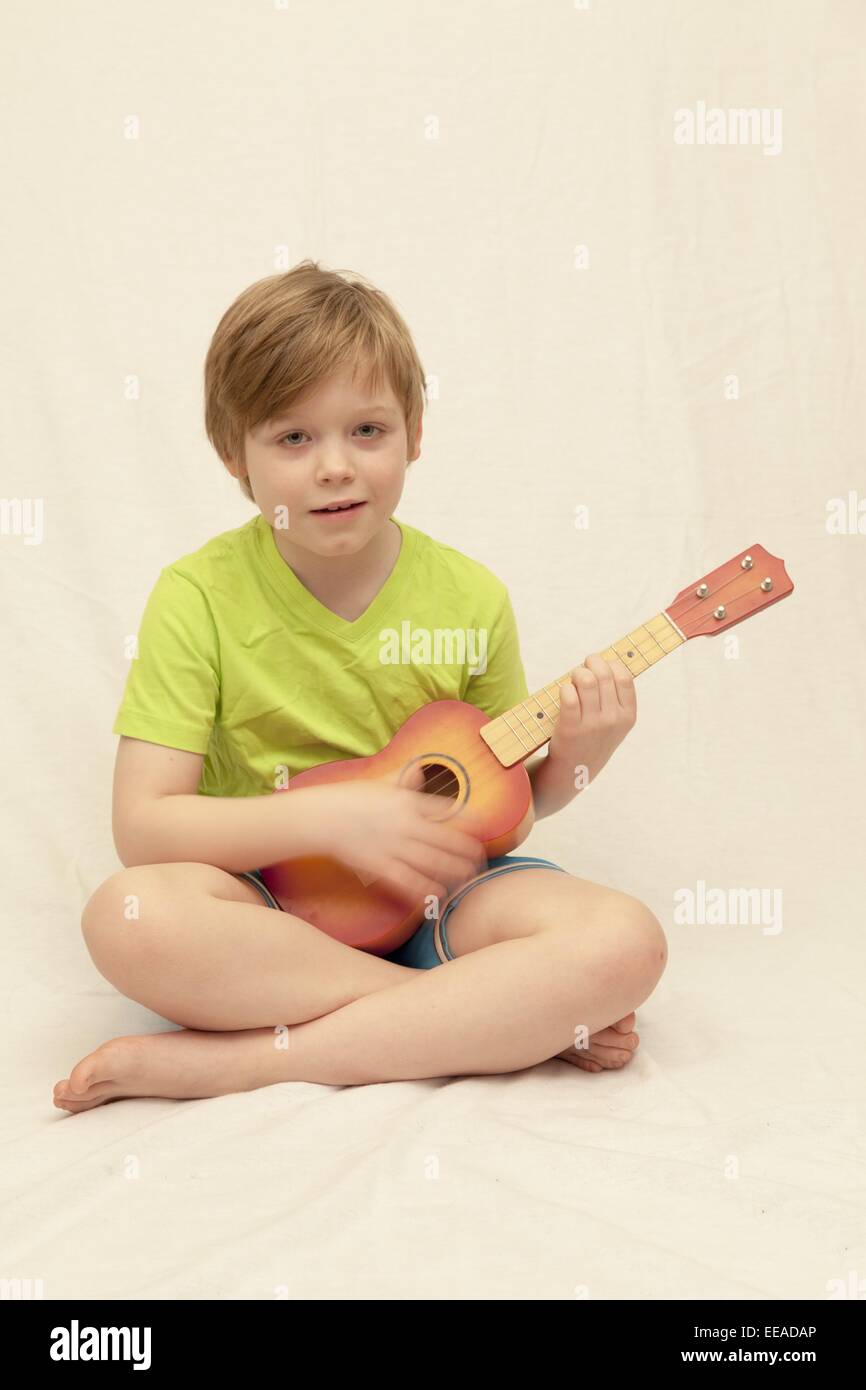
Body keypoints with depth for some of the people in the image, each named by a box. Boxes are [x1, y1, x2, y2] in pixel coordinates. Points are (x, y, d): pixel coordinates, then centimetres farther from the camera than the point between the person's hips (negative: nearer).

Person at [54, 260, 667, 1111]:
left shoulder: (469, 599, -1)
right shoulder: (199, 596, -7)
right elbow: (142, 826, -13)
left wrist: (570, 761, -11)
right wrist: (330, 817, -22)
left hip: (436, 896, 2)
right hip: (266, 905, -1)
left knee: (624, 942, -26)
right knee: (129, 916, -34)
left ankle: (230, 1061, -24)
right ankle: (508, 1021, -22)